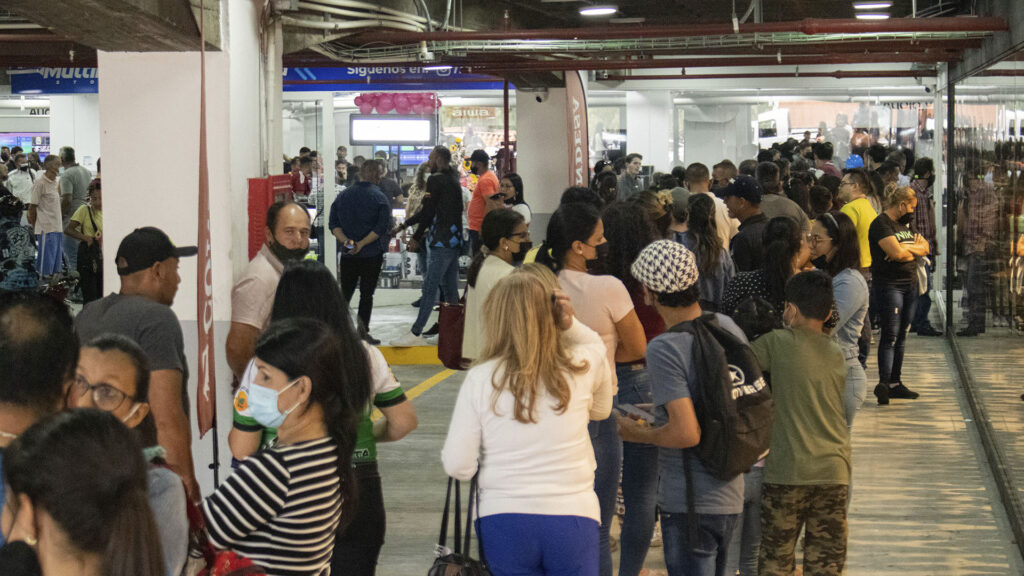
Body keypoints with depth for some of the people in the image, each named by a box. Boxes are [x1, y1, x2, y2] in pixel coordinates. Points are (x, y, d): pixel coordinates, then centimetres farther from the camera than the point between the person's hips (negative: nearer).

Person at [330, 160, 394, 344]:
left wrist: (345, 241, -9)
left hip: (347, 254, 4)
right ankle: (362, 331, 2)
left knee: (345, 293, 11)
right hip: (372, 254, -4)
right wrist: (362, 244, -16)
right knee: (366, 293, 4)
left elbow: (333, 224, 0)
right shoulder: (380, 198, -9)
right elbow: (383, 226, -17)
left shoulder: (342, 196, 5)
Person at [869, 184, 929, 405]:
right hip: (889, 284, -8)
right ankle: (884, 383, -15)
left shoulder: (904, 224, 18)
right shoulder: (881, 224, -10)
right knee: (890, 334, -13)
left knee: (901, 336, 8)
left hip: (909, 285, 8)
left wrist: (906, 249, -6)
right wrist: (914, 247, -2)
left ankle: (896, 383, 12)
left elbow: (925, 248, 13)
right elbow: (896, 252, -22)